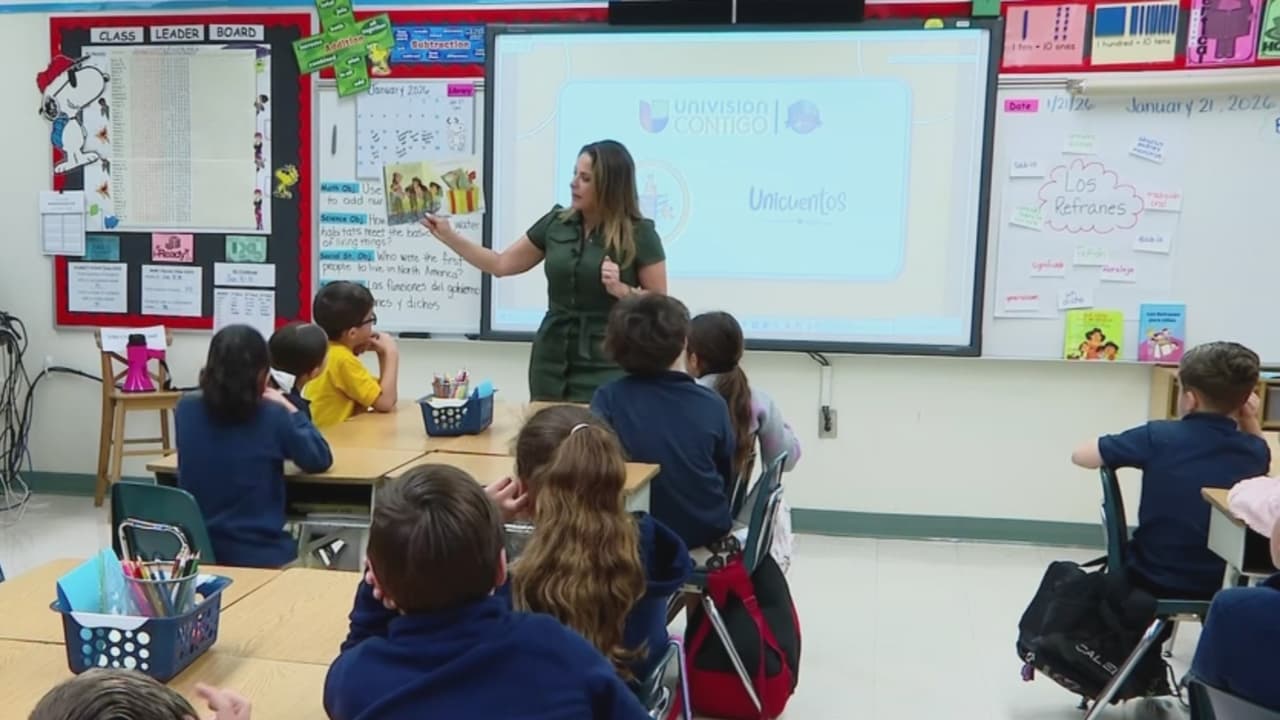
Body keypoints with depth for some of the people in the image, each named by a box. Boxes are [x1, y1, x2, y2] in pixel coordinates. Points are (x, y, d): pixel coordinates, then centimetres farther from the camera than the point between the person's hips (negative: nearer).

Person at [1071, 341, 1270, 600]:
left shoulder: (1159, 436, -19)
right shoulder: (1255, 453, -7)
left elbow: (1080, 455, -9)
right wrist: (1250, 420, 3)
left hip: (1152, 580, -3)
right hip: (1221, 584, 3)